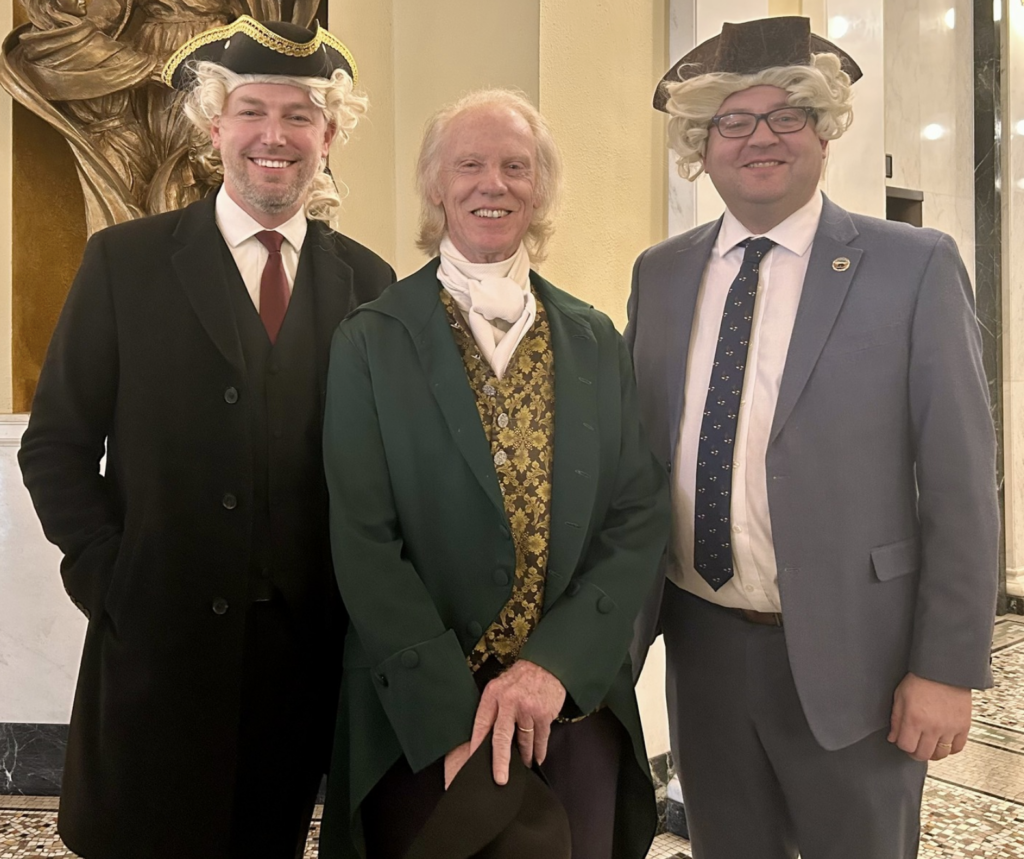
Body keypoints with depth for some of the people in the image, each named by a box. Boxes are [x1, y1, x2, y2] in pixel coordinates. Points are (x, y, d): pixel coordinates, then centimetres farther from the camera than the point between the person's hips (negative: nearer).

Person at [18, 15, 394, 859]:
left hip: (307, 652, 2)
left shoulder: (367, 280, 2)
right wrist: (109, 583, -7)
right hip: (157, 645, -1)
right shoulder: (124, 261, -2)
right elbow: (56, 446, 0)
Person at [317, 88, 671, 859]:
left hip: (576, 705, 3)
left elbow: (641, 518, -1)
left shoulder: (596, 343, 3)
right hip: (421, 720, -2)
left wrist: (555, 664, -13)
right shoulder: (374, 342, -6)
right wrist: (456, 717, -17)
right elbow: (365, 547, -11)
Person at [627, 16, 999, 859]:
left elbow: (960, 482, -7)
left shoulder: (913, 266, -7)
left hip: (847, 652, -3)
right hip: (698, 643, 4)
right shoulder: (660, 273, 3)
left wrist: (948, 667, -8)